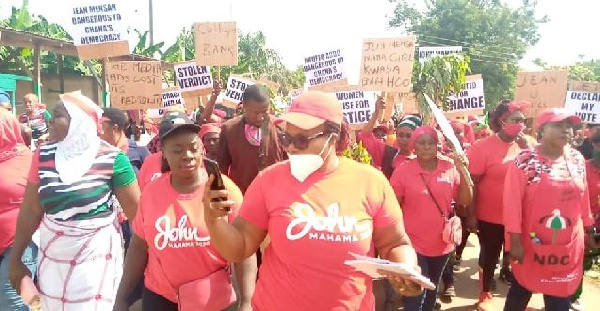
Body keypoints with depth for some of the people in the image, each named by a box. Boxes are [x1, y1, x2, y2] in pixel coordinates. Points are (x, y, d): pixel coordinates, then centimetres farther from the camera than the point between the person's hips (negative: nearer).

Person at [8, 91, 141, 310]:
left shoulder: (112, 159, -14)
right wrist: (15, 259, 8)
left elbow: (136, 211, -10)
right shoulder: (43, 155, -1)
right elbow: (30, 211, 5)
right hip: (51, 256, 4)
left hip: (96, 254, -4)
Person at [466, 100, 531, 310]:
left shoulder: (524, 146, 2)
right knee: (489, 257, 12)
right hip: (490, 217, -4)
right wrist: (471, 215, -14)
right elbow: (472, 183, -13)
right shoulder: (483, 147, -13)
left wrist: (526, 149, -10)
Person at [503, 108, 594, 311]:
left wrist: (589, 229, 16)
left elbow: (583, 197, 11)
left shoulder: (577, 160, 2)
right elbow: (512, 203, -15)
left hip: (568, 246, 4)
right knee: (520, 291, 14)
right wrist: (515, 241, -15)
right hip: (532, 245, -4)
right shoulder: (525, 162, -15)